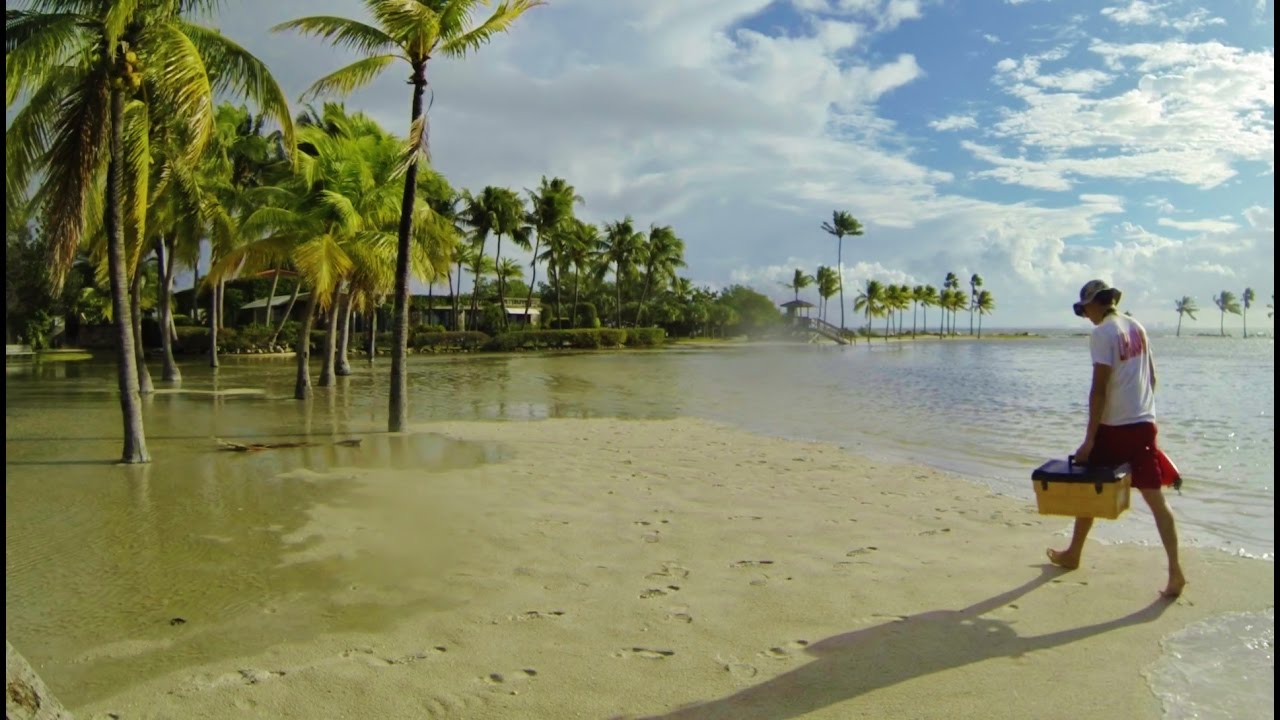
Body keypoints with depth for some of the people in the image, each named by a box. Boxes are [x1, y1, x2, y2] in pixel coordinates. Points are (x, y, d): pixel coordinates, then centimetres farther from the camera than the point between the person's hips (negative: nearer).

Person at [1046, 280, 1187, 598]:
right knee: (1156, 499, 5)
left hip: (1114, 427, -6)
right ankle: (1175, 572, -1)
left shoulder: (1102, 333, -13)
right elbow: (1151, 377, 16)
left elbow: (1099, 388, -18)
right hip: (1144, 423, 6)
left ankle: (1073, 555, 26)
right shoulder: (1137, 328, 10)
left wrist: (1090, 438, -16)